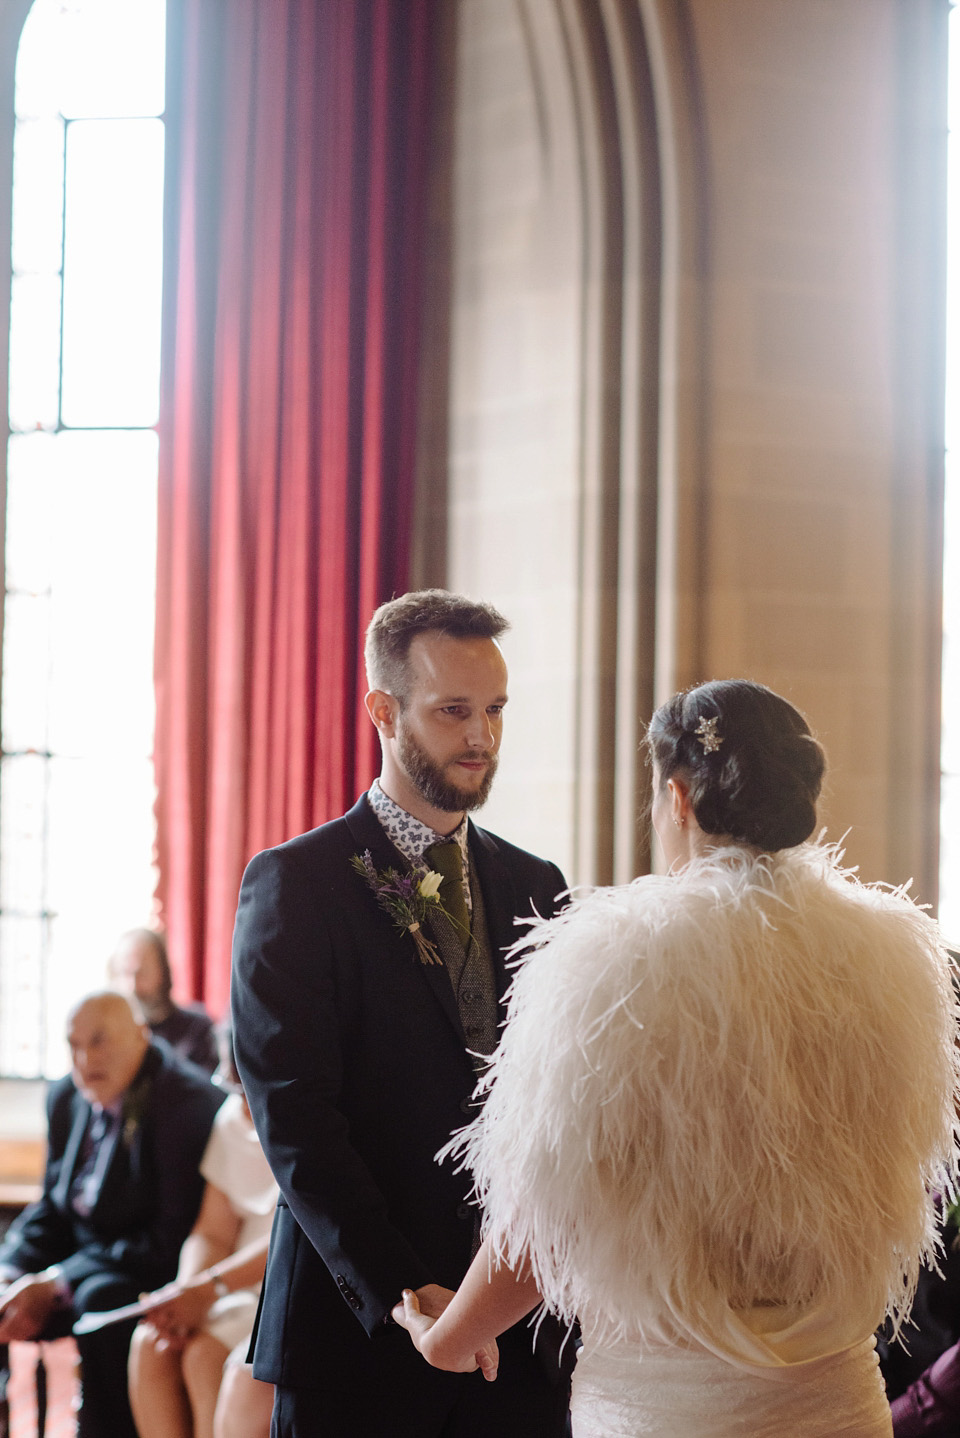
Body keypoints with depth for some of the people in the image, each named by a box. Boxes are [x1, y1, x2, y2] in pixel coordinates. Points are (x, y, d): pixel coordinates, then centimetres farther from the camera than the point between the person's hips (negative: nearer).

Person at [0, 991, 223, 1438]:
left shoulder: (189, 1103, -20)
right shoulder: (67, 1097, 5)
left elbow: (173, 1240, -22)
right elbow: (51, 1209, 13)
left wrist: (55, 1285, -23)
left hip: (153, 1272, -8)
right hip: (84, 1257, 8)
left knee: (101, 1300, -36)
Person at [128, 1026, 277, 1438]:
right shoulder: (233, 1118, 10)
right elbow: (212, 1233, 11)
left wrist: (211, 1287, -17)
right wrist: (186, 1296, -8)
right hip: (250, 1286, 7)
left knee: (205, 1355, -27)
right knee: (149, 1344, -14)